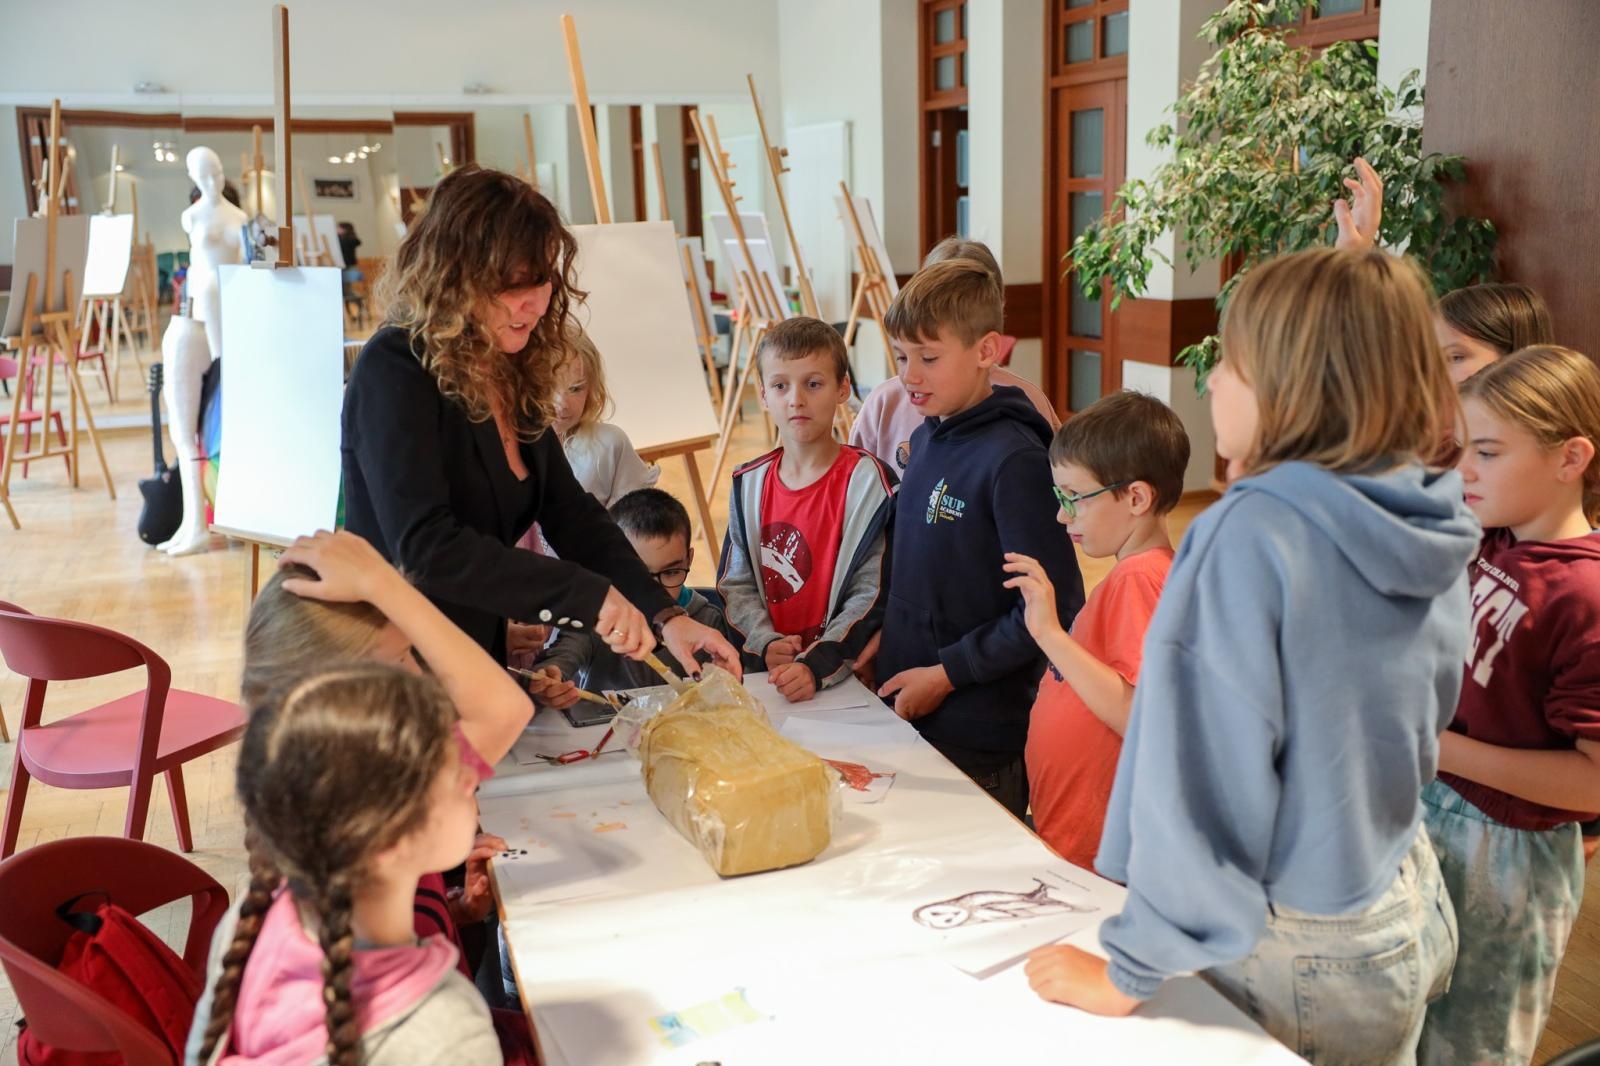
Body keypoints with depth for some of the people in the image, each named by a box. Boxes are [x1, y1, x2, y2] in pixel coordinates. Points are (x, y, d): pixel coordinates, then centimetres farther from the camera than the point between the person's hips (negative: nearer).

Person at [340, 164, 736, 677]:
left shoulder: (514, 376, 4)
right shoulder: (395, 371, -19)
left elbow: (570, 514, 4)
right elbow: (425, 547, -30)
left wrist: (665, 615, -7)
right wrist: (589, 597, -33)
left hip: (480, 663, 7)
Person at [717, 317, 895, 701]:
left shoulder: (869, 482, -6)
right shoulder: (749, 484, 8)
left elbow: (873, 596, -8)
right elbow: (735, 583, 11)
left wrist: (817, 666, -17)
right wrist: (765, 643, -5)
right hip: (765, 671, 4)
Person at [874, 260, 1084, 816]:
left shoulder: (1015, 460, -19)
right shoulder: (925, 440, 5)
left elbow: (1052, 611, -20)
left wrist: (945, 674, -16)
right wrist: (888, 641, 5)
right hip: (909, 716, 8)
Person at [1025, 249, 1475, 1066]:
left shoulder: (1250, 537, -27)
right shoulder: (1433, 536, -3)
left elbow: (1204, 774, -26)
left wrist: (1129, 972, -16)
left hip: (1296, 952, -7)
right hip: (1409, 913, 7)